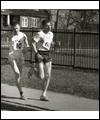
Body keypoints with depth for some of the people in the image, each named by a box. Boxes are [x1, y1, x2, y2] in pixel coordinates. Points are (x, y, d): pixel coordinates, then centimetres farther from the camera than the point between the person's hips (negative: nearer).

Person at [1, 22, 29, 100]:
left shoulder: (23, 35, 3)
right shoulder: (10, 35, -2)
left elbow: (27, 45, 9)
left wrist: (25, 49, -10)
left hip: (20, 57, 3)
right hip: (12, 56, -3)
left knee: (19, 75, 10)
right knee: (17, 74, -16)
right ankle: (21, 93, -17)